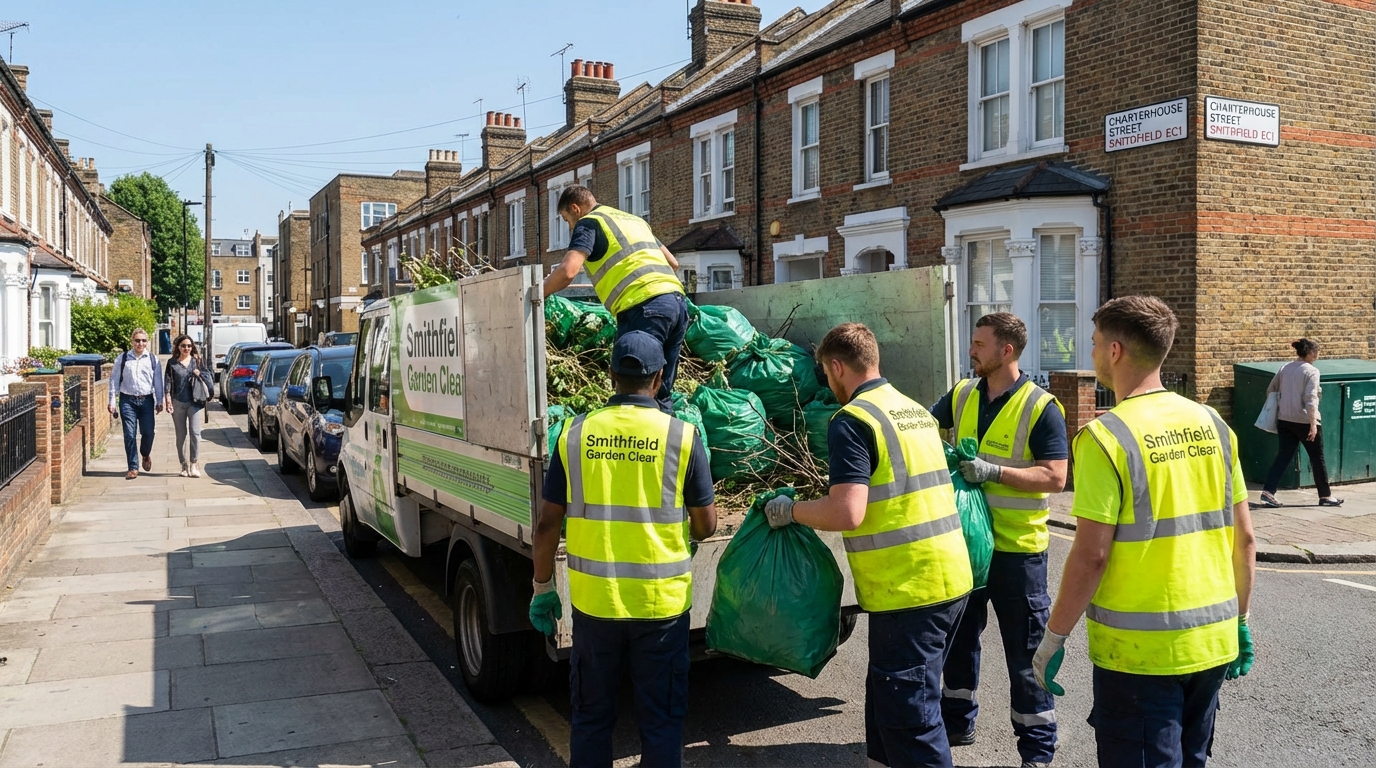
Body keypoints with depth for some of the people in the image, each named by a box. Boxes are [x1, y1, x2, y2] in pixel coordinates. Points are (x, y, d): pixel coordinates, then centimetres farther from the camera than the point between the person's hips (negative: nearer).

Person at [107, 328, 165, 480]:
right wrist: (112, 402, 1)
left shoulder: (153, 359, 6)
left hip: (146, 400, 1)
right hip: (127, 400, 0)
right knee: (130, 435, -2)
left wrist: (159, 402, 4)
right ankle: (133, 468, 5)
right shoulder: (122, 359, 4)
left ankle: (146, 454, 31)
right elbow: (114, 380, 6)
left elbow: (158, 381, 7)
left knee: (148, 432, -2)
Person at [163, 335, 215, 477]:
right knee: (181, 435, 6)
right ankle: (184, 465, 14)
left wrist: (200, 373, -7)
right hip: (178, 402, 0)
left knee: (195, 432, -11)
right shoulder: (172, 363, 5)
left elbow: (209, 375, 13)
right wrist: (168, 399, -9)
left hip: (194, 402, 0)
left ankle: (194, 464, -6)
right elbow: (168, 381, 1)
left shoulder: (197, 361, 8)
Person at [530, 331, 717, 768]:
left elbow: (548, 524, 1)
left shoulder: (576, 434, -2)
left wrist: (543, 588, 13)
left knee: (591, 716, 17)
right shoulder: (682, 436, -6)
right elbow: (705, 526, 0)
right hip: (661, 601, -1)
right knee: (660, 719, 12)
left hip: (594, 600, 2)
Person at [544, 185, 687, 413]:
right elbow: (673, 263, 32)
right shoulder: (633, 219, 29)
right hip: (678, 301, 8)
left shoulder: (588, 223, 6)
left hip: (644, 307, -8)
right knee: (660, 394, 13)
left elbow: (567, 271, -10)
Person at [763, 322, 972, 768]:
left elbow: (846, 514, -23)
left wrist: (790, 510, -7)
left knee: (911, 718, 0)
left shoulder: (852, 421, -13)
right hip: (951, 578, 9)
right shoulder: (916, 410, 13)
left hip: (908, 592, -9)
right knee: (888, 699, 21)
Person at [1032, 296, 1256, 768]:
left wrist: (1054, 638, -8)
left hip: (1140, 652, -6)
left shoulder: (1107, 436, -16)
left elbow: (1091, 556, -18)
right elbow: (1244, 539, 6)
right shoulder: (1212, 424, 2)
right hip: (1212, 642, 6)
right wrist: (1240, 621, 18)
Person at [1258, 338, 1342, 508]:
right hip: (1304, 422, -6)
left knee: (1283, 457, 7)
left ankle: (1268, 493, -5)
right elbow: (1310, 399, -20)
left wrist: (1277, 410, 28)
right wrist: (1313, 424, -22)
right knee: (1317, 459, 9)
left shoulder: (1285, 368, 8)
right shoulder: (1311, 371, -11)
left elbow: (1270, 391, 14)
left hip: (1284, 421, 6)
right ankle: (1326, 496, 20)